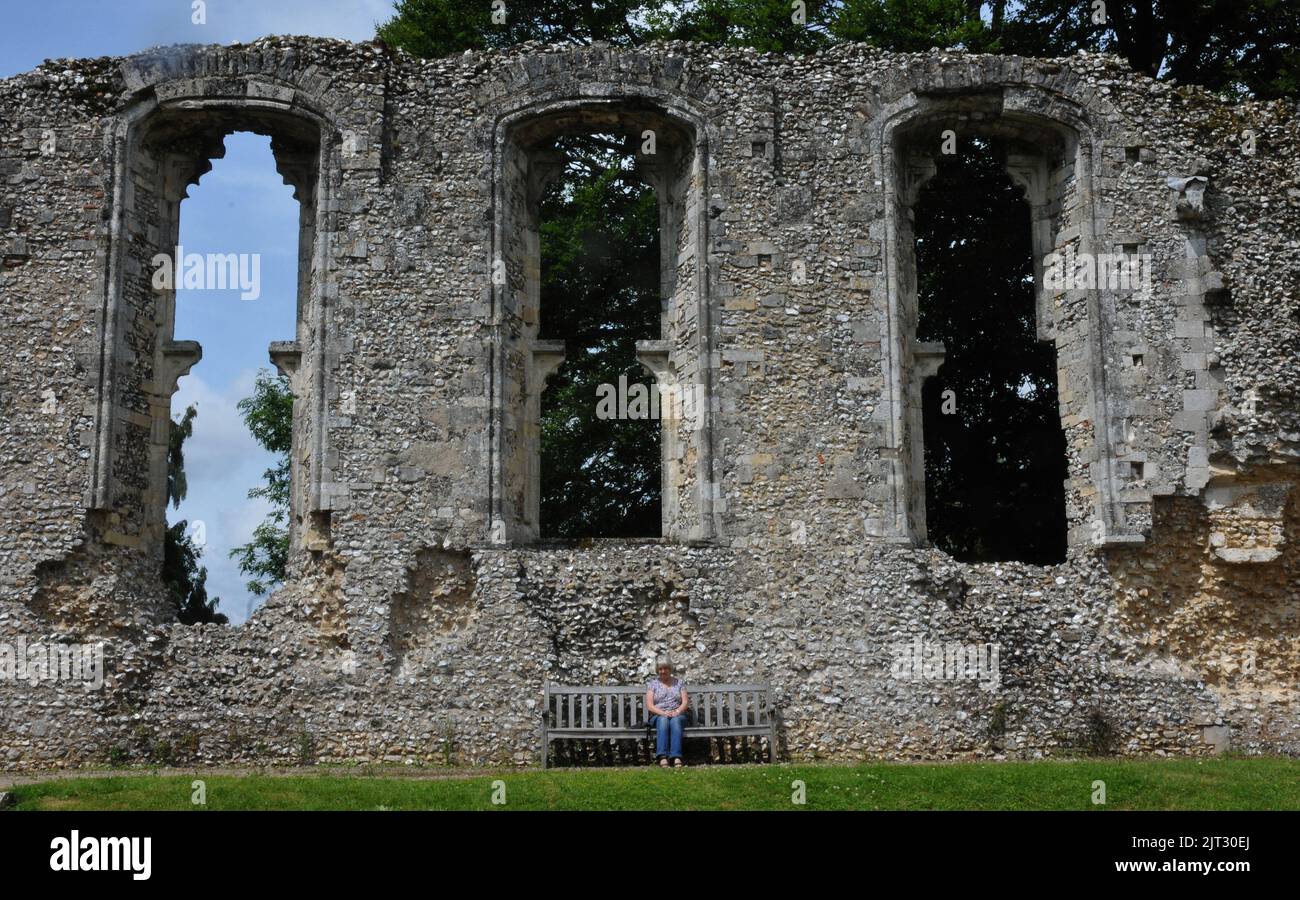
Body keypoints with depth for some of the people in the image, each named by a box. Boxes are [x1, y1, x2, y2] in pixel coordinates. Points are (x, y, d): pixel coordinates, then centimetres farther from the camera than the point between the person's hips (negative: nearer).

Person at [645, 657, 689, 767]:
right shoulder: (652, 684, 14)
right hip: (658, 716, -1)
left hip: (678, 715, 1)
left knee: (675, 721, -37)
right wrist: (663, 713, -16)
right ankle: (662, 756, -56)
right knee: (663, 720, -38)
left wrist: (677, 712, -14)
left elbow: (685, 702, 7)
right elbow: (649, 706, 2)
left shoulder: (679, 683, 18)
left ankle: (676, 757, -55)